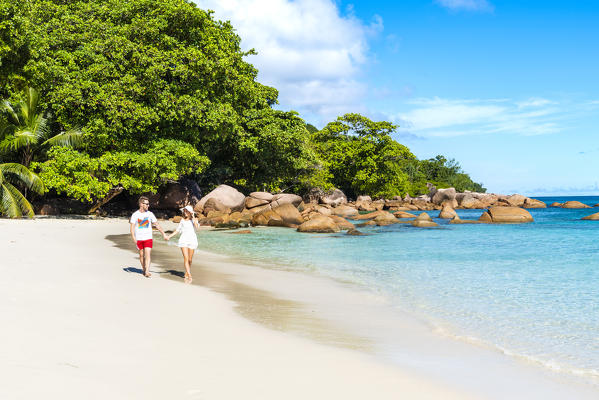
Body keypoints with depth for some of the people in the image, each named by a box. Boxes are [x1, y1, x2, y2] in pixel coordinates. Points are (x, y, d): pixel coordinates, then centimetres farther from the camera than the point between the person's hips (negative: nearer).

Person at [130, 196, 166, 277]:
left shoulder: (150, 214, 3)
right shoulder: (135, 215, -1)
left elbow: (157, 225, 8)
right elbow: (132, 227, -3)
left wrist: (163, 234, 5)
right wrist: (133, 237, -15)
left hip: (148, 238, 0)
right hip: (139, 239, 0)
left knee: (147, 254, -11)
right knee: (141, 255, 9)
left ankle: (147, 272, -17)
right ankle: (143, 269, 27)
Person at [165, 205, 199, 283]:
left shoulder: (194, 220, 4)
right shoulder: (182, 221, 11)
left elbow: (196, 226, -18)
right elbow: (178, 230, 18)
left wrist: (193, 216, -13)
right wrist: (169, 236, 10)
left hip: (192, 241, -1)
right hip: (184, 240, 1)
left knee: (190, 260, 4)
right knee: (186, 258, -13)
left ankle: (186, 275, 24)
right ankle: (189, 276, -19)